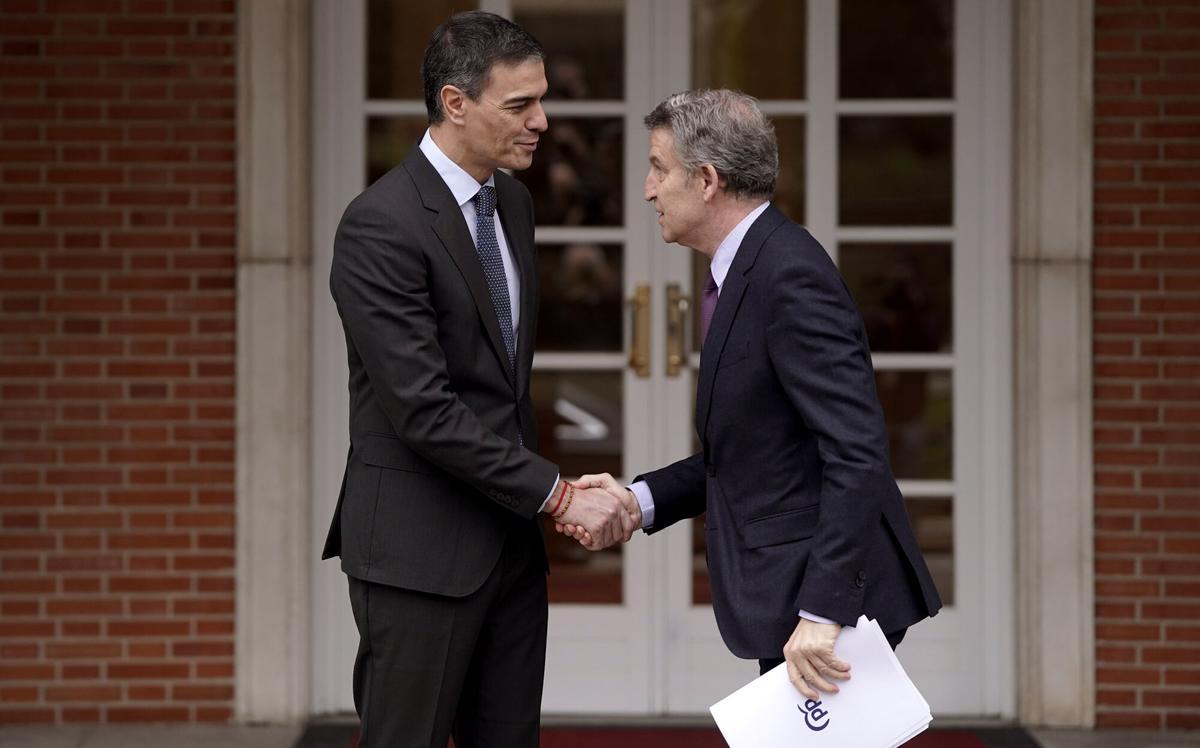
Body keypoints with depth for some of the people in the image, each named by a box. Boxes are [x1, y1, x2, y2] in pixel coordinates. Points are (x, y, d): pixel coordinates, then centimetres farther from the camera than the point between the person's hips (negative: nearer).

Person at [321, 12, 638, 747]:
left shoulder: (513, 202, 9)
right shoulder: (380, 226, -18)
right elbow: (424, 410, -22)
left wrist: (535, 493, 15)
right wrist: (557, 493, -20)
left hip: (508, 539, 8)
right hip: (419, 546, -8)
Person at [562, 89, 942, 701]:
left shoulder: (791, 276, -19)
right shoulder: (745, 271, 13)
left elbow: (857, 452, -25)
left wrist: (822, 611, -29)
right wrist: (640, 501, 6)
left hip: (832, 592, -10)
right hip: (797, 592, 10)